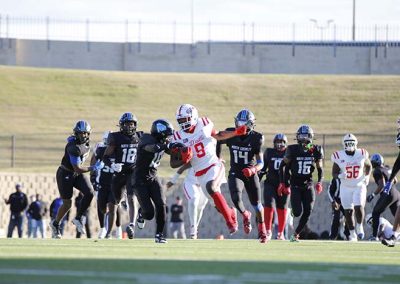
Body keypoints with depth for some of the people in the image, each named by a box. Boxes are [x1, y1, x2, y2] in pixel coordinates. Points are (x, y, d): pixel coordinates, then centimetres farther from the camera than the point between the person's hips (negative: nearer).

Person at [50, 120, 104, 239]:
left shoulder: (87, 142, -5)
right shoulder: (74, 148, -31)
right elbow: (77, 169, -29)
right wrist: (93, 168, -25)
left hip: (77, 174, 7)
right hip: (65, 174, -7)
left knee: (89, 193, -13)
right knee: (67, 204, -1)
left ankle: (78, 218, 4)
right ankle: (55, 224, 24)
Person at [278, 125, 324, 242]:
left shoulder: (316, 151, -3)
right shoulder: (293, 150, -10)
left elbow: (320, 169, 9)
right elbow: (283, 165, 2)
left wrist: (319, 182, -7)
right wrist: (282, 183, -3)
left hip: (308, 185, 3)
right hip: (295, 185, -3)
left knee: (307, 212, -5)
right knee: (297, 212, -14)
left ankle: (296, 233, 10)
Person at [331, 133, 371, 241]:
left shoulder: (362, 154, -7)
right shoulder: (339, 157, -11)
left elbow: (368, 166, 13)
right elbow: (334, 173, -5)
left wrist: (367, 176, -1)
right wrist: (339, 176, -25)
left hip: (359, 186, 0)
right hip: (346, 187, 0)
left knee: (359, 207, -18)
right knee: (348, 212, 2)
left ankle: (359, 226, 8)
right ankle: (352, 234, 15)